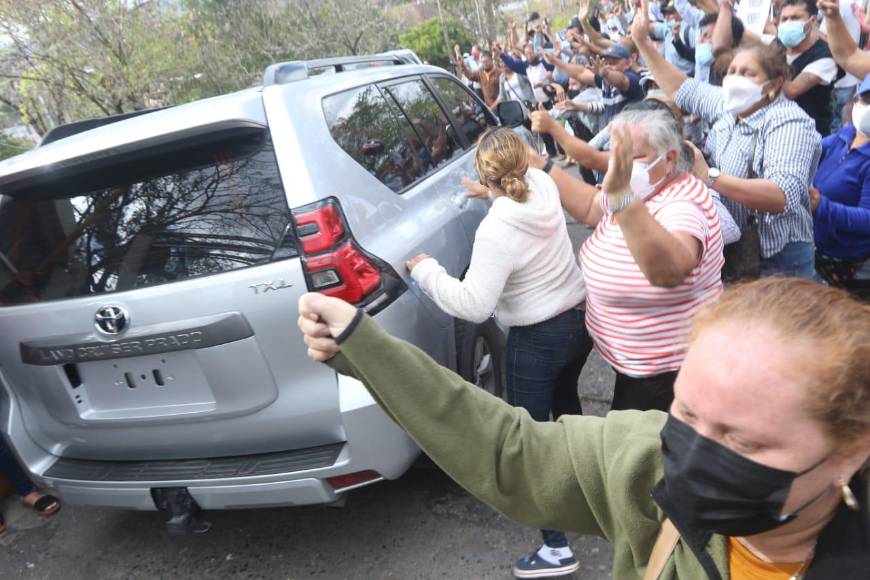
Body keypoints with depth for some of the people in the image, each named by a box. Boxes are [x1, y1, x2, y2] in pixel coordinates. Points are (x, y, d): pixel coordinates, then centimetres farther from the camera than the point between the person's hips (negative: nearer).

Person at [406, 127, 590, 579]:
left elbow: (473, 305, -28)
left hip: (538, 341, -8)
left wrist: (425, 271, -18)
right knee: (565, 397, 33)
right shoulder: (544, 187, -7)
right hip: (580, 320, 9)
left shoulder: (496, 230, -28)